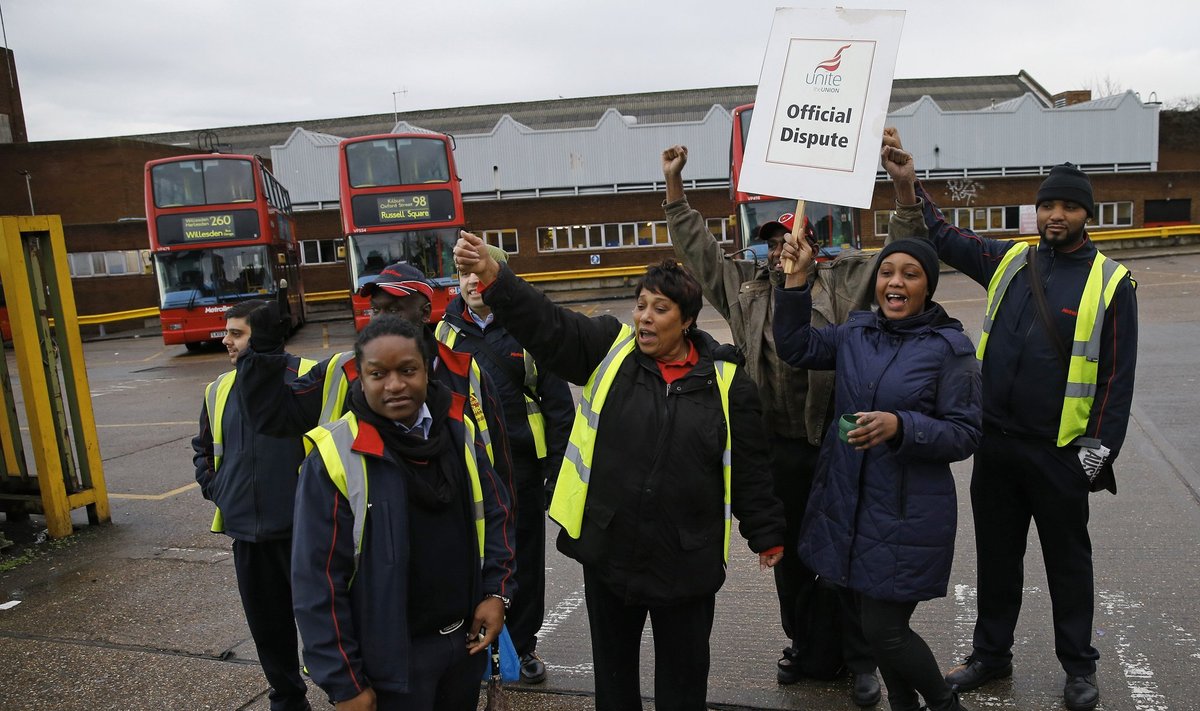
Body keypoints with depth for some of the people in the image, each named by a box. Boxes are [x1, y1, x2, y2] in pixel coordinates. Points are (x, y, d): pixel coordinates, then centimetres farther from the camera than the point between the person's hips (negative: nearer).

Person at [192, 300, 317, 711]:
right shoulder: (219, 391, 9)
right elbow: (203, 448, 25)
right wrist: (215, 490, 13)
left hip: (302, 529, -6)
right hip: (246, 532, 6)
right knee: (267, 625, 16)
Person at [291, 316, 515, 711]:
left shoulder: (460, 429, -3)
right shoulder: (335, 457, -17)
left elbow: (494, 512, 8)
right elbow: (318, 581, -14)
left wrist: (496, 591, -3)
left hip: (465, 639, 5)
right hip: (390, 658, -4)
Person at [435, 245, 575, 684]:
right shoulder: (446, 331, 3)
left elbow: (557, 402, -4)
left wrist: (557, 467, -7)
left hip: (520, 464, -2)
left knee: (524, 558, 10)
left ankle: (523, 644, 28)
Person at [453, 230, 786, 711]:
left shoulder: (724, 380, -5)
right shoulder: (609, 350, -3)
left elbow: (748, 468, 1)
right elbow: (546, 324, -16)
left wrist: (766, 533, 7)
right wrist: (490, 275, -30)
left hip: (688, 558, -1)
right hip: (609, 547, 1)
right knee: (613, 663, 21)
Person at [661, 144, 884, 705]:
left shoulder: (844, 282, 1)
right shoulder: (746, 287, 9)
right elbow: (698, 248, 11)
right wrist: (674, 183, 7)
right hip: (777, 448, 3)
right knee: (788, 552, 15)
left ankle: (859, 659, 24)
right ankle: (805, 647, 33)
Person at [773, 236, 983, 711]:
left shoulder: (950, 347, -9)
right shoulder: (855, 332, 5)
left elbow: (965, 434, -10)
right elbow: (795, 347, 3)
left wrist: (901, 427, -26)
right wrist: (796, 280, -6)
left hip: (908, 513, -5)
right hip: (846, 503, 5)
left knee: (883, 629, 0)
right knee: (874, 620, 17)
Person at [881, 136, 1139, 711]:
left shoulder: (1111, 282, -5)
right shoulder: (1010, 261, 5)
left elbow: (1118, 376, -5)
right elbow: (944, 239, 12)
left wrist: (1099, 451, -10)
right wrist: (908, 187, 0)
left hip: (1060, 452, -3)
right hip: (995, 443, 4)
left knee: (1067, 559, 12)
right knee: (996, 554, 15)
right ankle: (991, 653, 31)